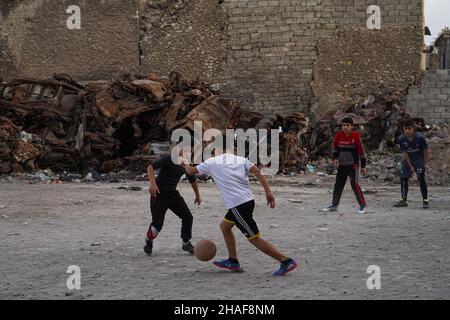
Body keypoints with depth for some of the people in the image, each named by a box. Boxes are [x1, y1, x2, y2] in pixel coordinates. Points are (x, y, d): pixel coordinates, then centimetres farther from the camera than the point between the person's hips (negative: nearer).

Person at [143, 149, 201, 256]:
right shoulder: (168, 159, -17)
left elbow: (193, 180, 20)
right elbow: (150, 167, -22)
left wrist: (197, 195, 30)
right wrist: (153, 184, -34)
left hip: (173, 195, 7)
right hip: (159, 195, -6)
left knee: (188, 217, 0)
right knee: (158, 223, -11)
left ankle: (186, 243, 18)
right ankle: (148, 242, 18)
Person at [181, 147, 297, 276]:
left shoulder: (212, 162, 4)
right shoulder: (241, 159, 13)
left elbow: (191, 171, 17)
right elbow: (258, 172, -3)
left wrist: (185, 165, 39)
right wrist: (268, 192, -7)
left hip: (237, 206, -7)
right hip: (248, 200, 7)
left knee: (255, 238, -3)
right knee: (224, 226, 25)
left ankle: (286, 262, -8)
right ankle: (233, 262, 32)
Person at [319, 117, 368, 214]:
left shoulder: (356, 136, -12)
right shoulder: (338, 135, -1)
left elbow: (361, 151, -8)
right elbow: (335, 147, 14)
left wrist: (363, 166, -7)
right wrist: (335, 158, -2)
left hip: (353, 165, -5)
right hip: (341, 165, 5)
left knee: (354, 184, -14)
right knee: (338, 184, 11)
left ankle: (362, 206, -6)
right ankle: (334, 205, 23)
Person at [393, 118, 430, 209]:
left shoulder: (420, 138, -23)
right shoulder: (401, 139, -15)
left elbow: (426, 151, -11)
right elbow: (405, 153, -10)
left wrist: (425, 164, -11)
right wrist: (410, 166, -10)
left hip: (419, 159, -4)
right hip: (408, 160, 4)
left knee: (421, 179, -14)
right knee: (403, 178, -1)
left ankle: (425, 201, -7)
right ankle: (404, 200, 11)